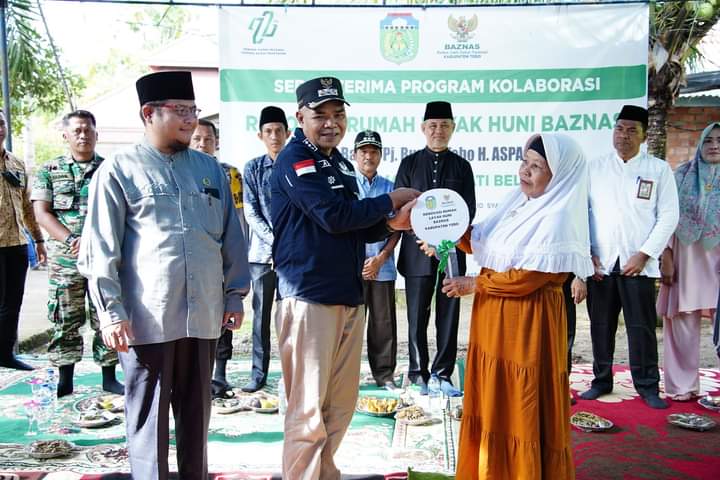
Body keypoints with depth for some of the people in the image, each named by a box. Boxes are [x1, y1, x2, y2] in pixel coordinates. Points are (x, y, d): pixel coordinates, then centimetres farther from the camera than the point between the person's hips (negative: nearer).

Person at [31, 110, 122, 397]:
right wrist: (71, 240, -15)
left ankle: (109, 378, 15)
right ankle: (64, 380, 17)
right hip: (64, 260, 0)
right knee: (65, 320, 5)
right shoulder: (49, 171, 7)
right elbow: (41, 213, 0)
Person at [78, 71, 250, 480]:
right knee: (148, 415, 6)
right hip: (146, 317, -4)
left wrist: (234, 294, 11)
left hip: (203, 315, 4)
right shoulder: (119, 169, -1)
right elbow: (100, 249, -4)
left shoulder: (210, 169, 11)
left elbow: (232, 237, 14)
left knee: (196, 411, 15)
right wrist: (110, 311, -8)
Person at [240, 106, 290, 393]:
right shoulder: (253, 168, 7)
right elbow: (251, 212, 1)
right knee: (262, 313, 5)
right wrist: (274, 240, -11)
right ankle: (259, 374, 13)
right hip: (262, 251, 1)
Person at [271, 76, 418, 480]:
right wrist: (391, 201, -6)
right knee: (308, 410, -2)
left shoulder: (341, 163, 18)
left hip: (350, 296, 8)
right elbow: (334, 217, -18)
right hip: (308, 297, -8)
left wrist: (391, 224, 0)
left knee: (341, 406, 15)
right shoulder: (295, 160, -8)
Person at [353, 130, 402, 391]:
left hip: (383, 266, 2)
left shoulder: (389, 187, 8)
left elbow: (396, 228, 6)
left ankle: (385, 374, 16)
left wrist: (380, 259, -6)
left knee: (384, 321, 6)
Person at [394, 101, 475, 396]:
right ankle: (419, 375, 14)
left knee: (448, 316, 5)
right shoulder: (410, 163, 7)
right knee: (417, 317, 3)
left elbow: (468, 210, 4)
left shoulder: (462, 166, 9)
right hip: (417, 252, -1)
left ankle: (443, 374, 16)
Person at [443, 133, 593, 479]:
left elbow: (525, 278, -21)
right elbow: (482, 243, 12)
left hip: (528, 325, -8)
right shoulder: (517, 202, 8)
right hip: (496, 320, 8)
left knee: (522, 412, 5)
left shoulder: (558, 218, -18)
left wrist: (472, 285, -12)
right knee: (494, 406, 17)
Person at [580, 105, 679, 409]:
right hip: (599, 263, 2)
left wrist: (645, 254, -7)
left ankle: (647, 386, 14)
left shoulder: (659, 170, 4)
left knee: (641, 326, 1)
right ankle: (601, 380, 20)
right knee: (601, 325, 7)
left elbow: (668, 216, 1)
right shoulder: (594, 167, 8)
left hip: (637, 264, -2)